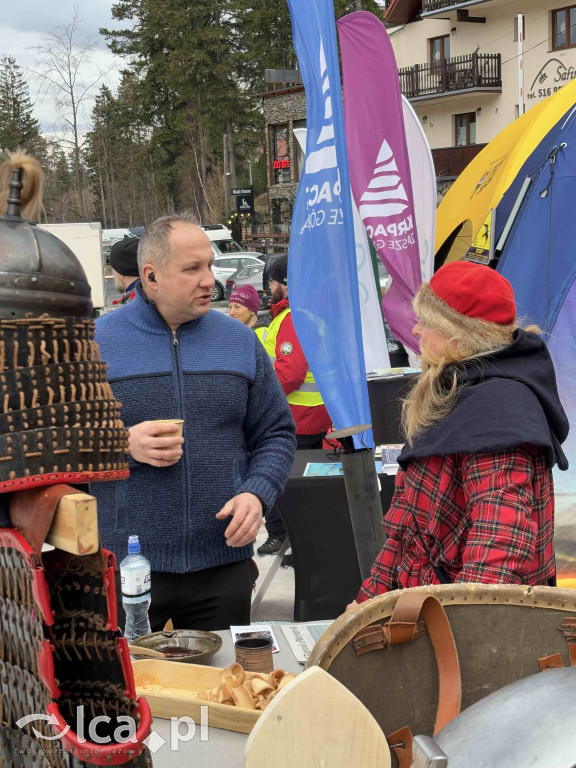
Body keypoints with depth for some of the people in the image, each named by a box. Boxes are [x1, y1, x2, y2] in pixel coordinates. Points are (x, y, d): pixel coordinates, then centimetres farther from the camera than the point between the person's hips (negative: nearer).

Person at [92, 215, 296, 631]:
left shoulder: (239, 339, 7)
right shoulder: (98, 342, -3)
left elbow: (277, 434, 10)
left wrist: (256, 494, -8)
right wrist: (124, 445, -18)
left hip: (223, 562, 3)